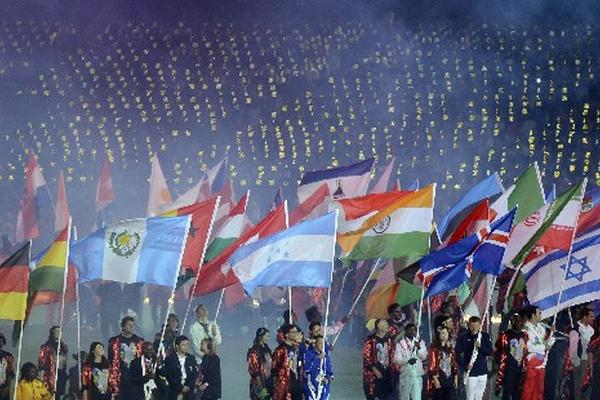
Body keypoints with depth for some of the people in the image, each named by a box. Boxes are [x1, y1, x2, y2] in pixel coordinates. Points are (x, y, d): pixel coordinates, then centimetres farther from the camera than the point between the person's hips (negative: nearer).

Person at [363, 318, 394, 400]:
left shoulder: (389, 340, 10)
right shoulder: (370, 340, -8)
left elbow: (392, 356, 17)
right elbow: (366, 357, -12)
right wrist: (375, 370, -15)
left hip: (386, 374, 5)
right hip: (372, 375, -5)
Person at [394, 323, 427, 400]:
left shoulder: (420, 343, 9)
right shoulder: (400, 343, 1)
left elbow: (424, 357, -1)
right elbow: (397, 359, -6)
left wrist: (419, 348, -18)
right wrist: (408, 361, -23)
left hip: (417, 374, 1)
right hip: (405, 374, -1)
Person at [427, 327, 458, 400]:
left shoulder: (451, 348, 12)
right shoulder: (434, 348, -7)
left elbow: (454, 364, 14)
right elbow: (432, 365, -10)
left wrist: (455, 378, 9)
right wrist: (435, 379, -17)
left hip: (449, 379, 6)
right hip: (439, 379, -6)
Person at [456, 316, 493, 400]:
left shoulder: (485, 336, 3)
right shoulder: (463, 337, -6)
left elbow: (490, 352, -1)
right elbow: (457, 354, -8)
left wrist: (480, 346, -19)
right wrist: (464, 366, -18)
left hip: (482, 372, 3)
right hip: (471, 373, -3)